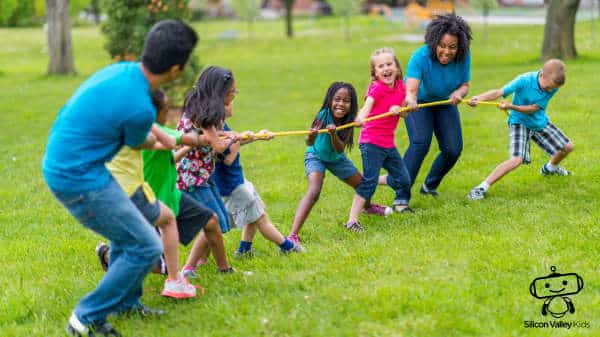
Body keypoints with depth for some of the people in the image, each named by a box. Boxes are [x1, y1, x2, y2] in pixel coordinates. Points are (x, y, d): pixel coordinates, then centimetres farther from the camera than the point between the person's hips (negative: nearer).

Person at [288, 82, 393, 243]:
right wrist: (311, 136, -64)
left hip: (336, 158, 5)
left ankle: (368, 206, 56)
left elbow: (340, 149, -28)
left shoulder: (348, 121, -21)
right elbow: (309, 143, -41)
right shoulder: (324, 115, -32)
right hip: (316, 156, -5)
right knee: (313, 192, -28)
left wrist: (333, 134, -46)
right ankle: (292, 235, -32)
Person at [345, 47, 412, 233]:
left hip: (388, 143, 7)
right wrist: (361, 117, -54)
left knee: (403, 179, 10)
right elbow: (367, 105, -32)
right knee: (369, 181, -12)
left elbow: (405, 113, 9)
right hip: (371, 142, -7)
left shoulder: (400, 86, 6)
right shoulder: (376, 88, -13)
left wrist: (398, 110, -15)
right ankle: (352, 220, -8)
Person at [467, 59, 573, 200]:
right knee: (517, 159, -26)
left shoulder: (553, 86, -18)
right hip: (520, 122, -5)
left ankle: (550, 167, 46)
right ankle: (482, 187, -21)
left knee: (567, 146, 12)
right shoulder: (524, 81, -30)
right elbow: (499, 92, -36)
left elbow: (533, 109, -19)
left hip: (540, 122, 6)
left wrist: (511, 106, -34)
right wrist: (479, 98, -54)